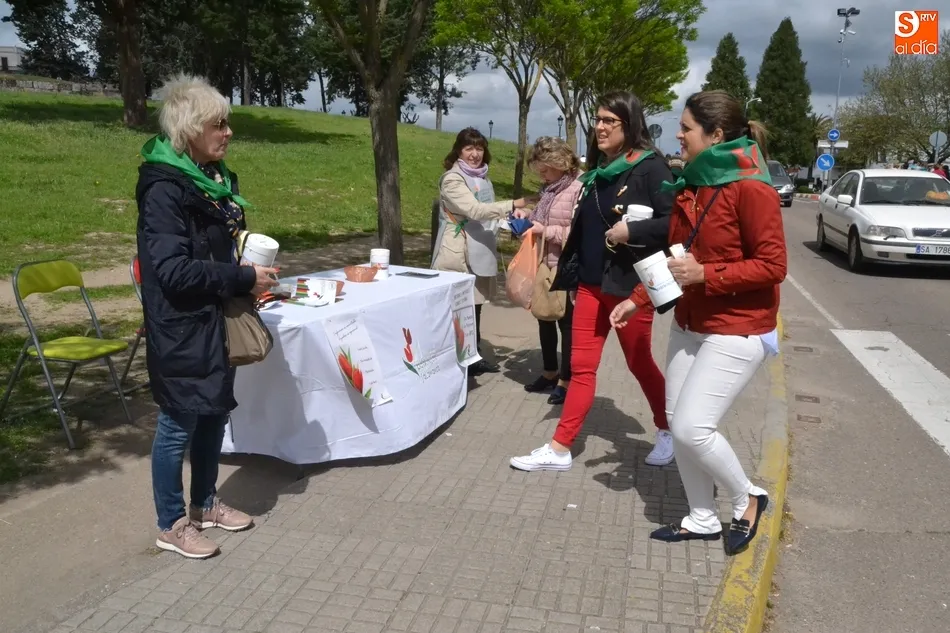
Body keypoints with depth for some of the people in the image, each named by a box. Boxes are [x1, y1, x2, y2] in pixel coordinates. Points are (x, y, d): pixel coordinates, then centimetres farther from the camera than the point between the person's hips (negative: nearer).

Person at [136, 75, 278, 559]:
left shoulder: (214, 177, 9)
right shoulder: (163, 188, -18)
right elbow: (172, 270, -24)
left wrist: (250, 269, 3)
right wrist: (243, 279, -19)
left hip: (216, 320, 9)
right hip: (180, 327, -8)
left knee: (215, 412, 17)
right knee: (179, 423, 3)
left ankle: (204, 504, 34)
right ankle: (171, 525, 20)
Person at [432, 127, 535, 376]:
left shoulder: (482, 177, 14)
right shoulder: (452, 179, -12)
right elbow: (474, 210, -24)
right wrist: (512, 205, -27)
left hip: (480, 251, 8)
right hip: (457, 253, -8)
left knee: (475, 304, 15)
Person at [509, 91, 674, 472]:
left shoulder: (650, 166, -10)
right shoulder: (598, 170, 12)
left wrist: (630, 232, -26)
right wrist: (572, 277, 17)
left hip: (630, 285, -6)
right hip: (592, 284, 6)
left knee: (639, 364, 10)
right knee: (582, 366, 7)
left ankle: (667, 431, 34)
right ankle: (559, 449, 12)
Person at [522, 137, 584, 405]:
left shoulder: (579, 187, -17)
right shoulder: (551, 188, 10)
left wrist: (545, 231, -22)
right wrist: (529, 223, 5)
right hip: (544, 265, 9)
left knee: (566, 322, 3)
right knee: (545, 319, 16)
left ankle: (566, 380, 16)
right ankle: (550, 373, 31)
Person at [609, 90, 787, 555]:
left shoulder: (751, 188, -17)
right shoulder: (691, 183, 9)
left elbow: (773, 266, -19)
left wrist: (705, 274, -24)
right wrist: (637, 301, 9)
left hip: (736, 331, -8)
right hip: (689, 324, 8)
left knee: (692, 427, -11)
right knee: (679, 423, 9)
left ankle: (748, 500, 17)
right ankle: (701, 520, 27)